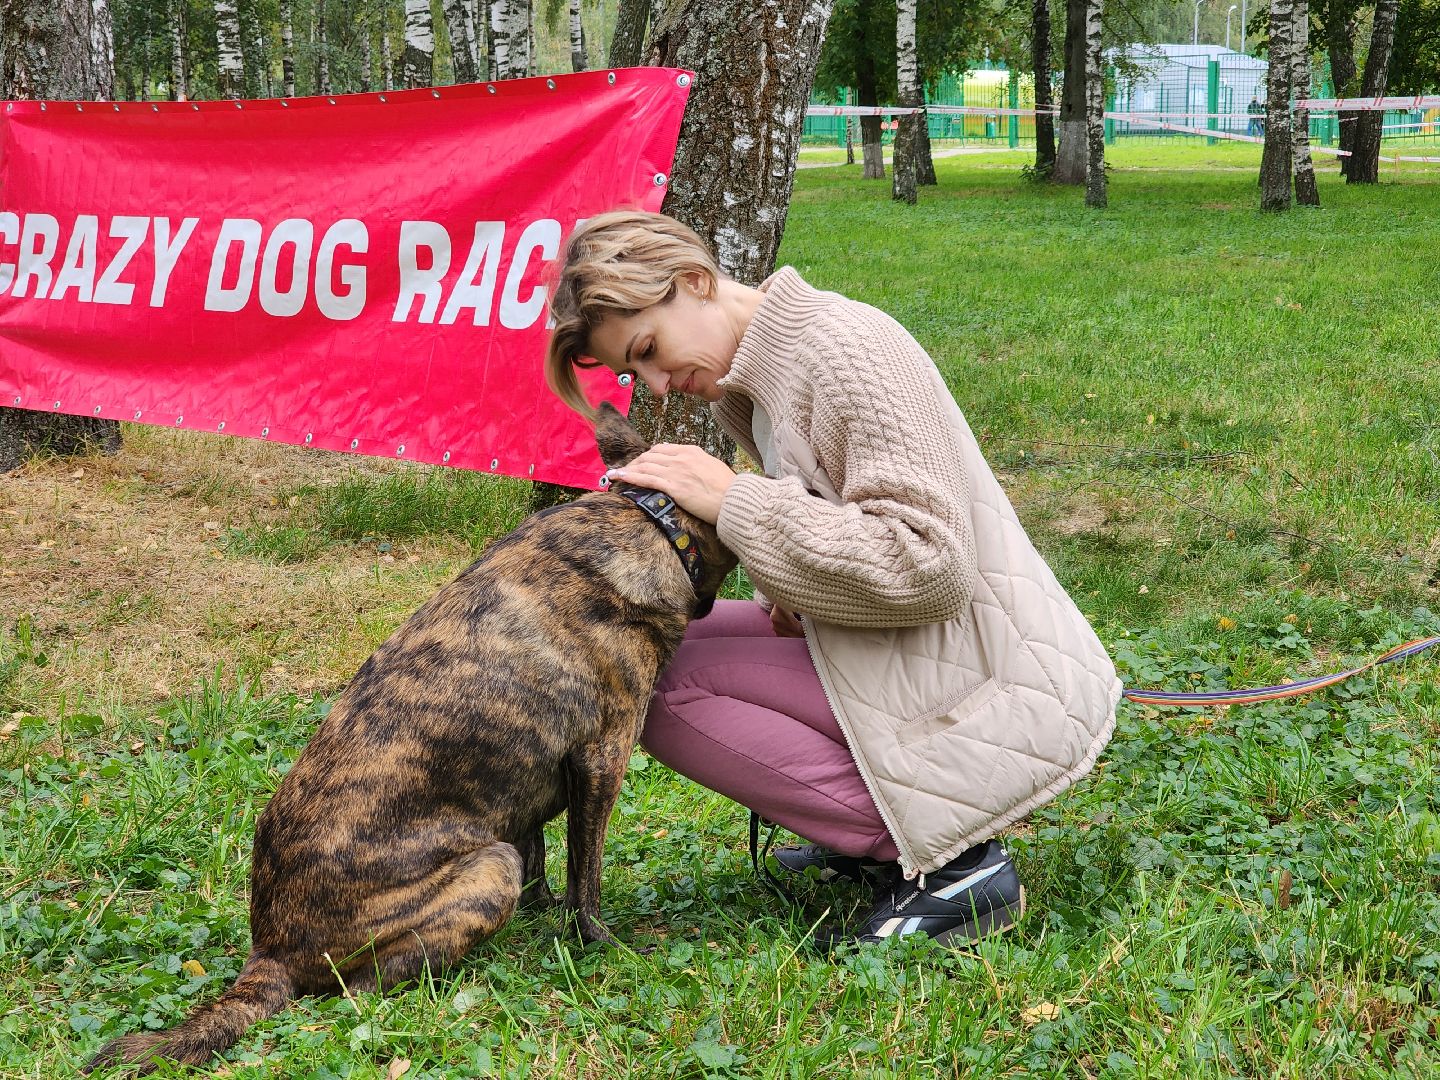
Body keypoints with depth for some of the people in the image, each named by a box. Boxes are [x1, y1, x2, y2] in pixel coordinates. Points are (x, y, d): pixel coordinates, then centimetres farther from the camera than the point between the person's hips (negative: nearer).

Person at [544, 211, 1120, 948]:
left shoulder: (846, 347, -17)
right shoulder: (745, 383, 12)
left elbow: (928, 564, -23)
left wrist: (736, 501, -19)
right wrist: (793, 590, -1)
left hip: (994, 699, -10)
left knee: (657, 685, -15)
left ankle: (944, 864, -14)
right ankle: (885, 834, 9)